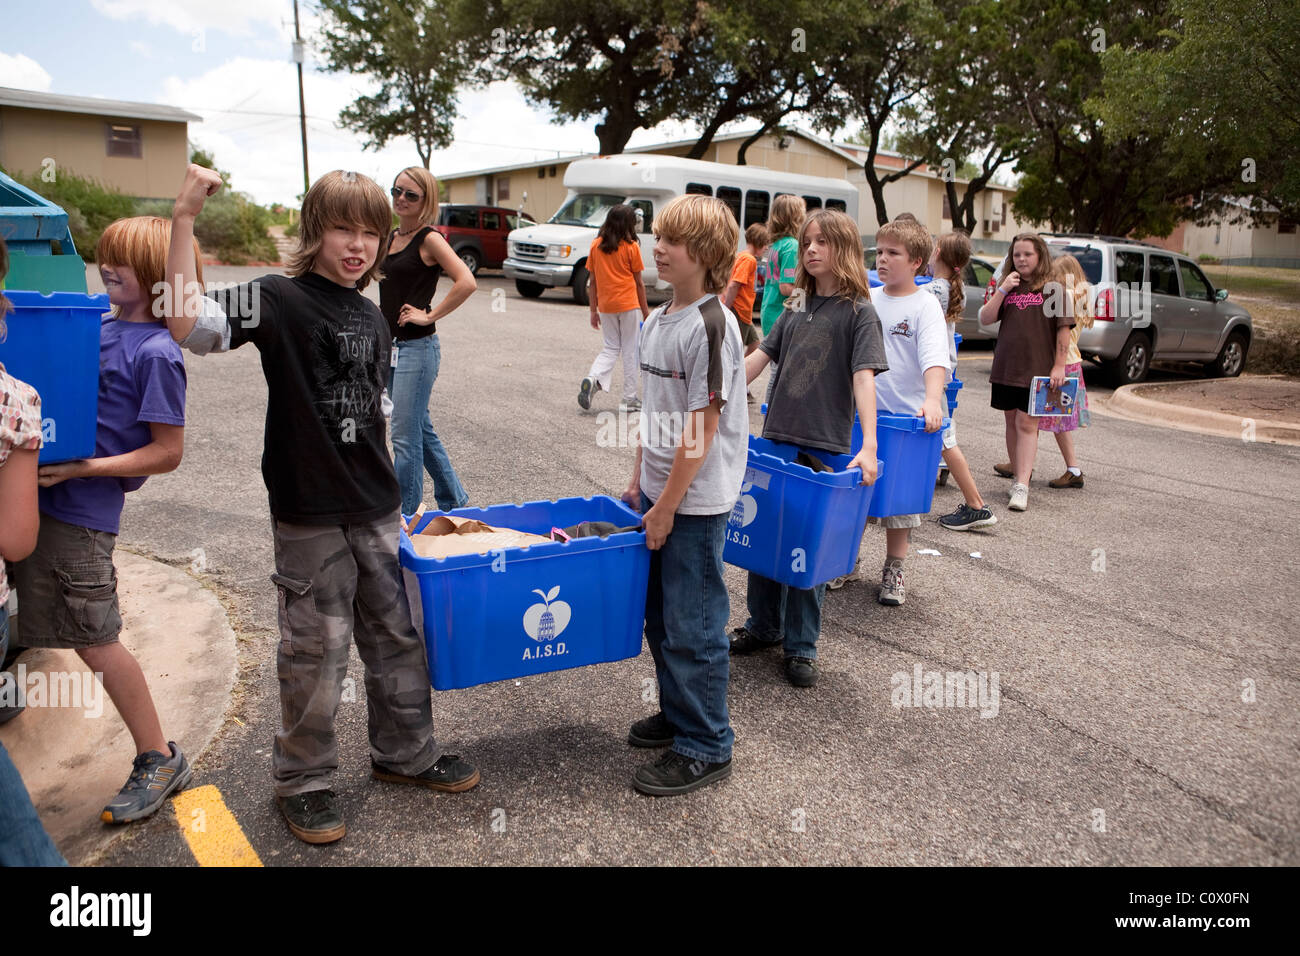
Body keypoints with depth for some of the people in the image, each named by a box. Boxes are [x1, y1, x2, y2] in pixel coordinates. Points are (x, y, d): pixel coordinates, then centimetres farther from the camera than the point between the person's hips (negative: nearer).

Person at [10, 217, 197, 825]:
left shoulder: (155, 353, -14)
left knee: (95, 642, 0)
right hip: (39, 499, 8)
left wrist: (82, 468, -19)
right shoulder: (99, 325, 10)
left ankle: (159, 760, 15)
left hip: (82, 511, -8)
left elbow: (166, 454, -15)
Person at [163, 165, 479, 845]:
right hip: (310, 514, -6)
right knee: (316, 649, 5)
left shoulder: (371, 316, 10)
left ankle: (404, 753, 34)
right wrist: (183, 220, -31)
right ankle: (302, 780, 26)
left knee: (398, 634, 15)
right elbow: (187, 324, -25)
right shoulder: (278, 299, -9)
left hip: (376, 509, 6)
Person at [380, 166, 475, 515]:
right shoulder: (391, 237, 13)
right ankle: (454, 500, 30)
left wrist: (429, 315, -17)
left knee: (406, 437, -4)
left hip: (418, 348, -9)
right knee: (421, 430, 16)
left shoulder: (429, 239, -10)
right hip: (390, 346, 9)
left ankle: (406, 516, 8)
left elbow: (466, 282, -23)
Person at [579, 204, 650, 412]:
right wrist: (646, 311, 7)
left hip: (606, 306, 4)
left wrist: (593, 310, 13)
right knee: (630, 350, 6)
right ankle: (629, 399, 9)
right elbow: (639, 282, -1)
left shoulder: (596, 245, 4)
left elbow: (593, 280, 7)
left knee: (611, 348, 15)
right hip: (629, 305, -4)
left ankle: (592, 379, -10)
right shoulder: (631, 247, -5)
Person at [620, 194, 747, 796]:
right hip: (658, 492, 9)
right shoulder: (656, 321, 9)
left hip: (696, 502, -9)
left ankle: (705, 747, 17)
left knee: (693, 625, 1)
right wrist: (639, 481, 15)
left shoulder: (711, 327, -18)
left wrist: (667, 506, -16)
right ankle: (676, 713, 38)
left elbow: (703, 428, -19)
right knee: (660, 614, 19)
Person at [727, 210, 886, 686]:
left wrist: (868, 446, -27)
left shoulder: (858, 312, -5)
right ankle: (764, 625, 31)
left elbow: (864, 378, -16)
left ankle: (801, 646, 16)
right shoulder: (796, 308, 12)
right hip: (776, 437, 5)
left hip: (824, 448, -5)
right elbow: (759, 358, 13)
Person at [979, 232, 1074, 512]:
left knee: (1026, 424, -9)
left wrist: (1059, 365, -9)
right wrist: (1002, 290, -8)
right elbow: (985, 319, 2)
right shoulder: (1008, 286, 11)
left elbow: (1063, 329, -4)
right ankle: (1017, 475, 23)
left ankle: (1022, 486, -11)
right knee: (1012, 422, 11)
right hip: (1005, 367, 5)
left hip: (1036, 368, -4)